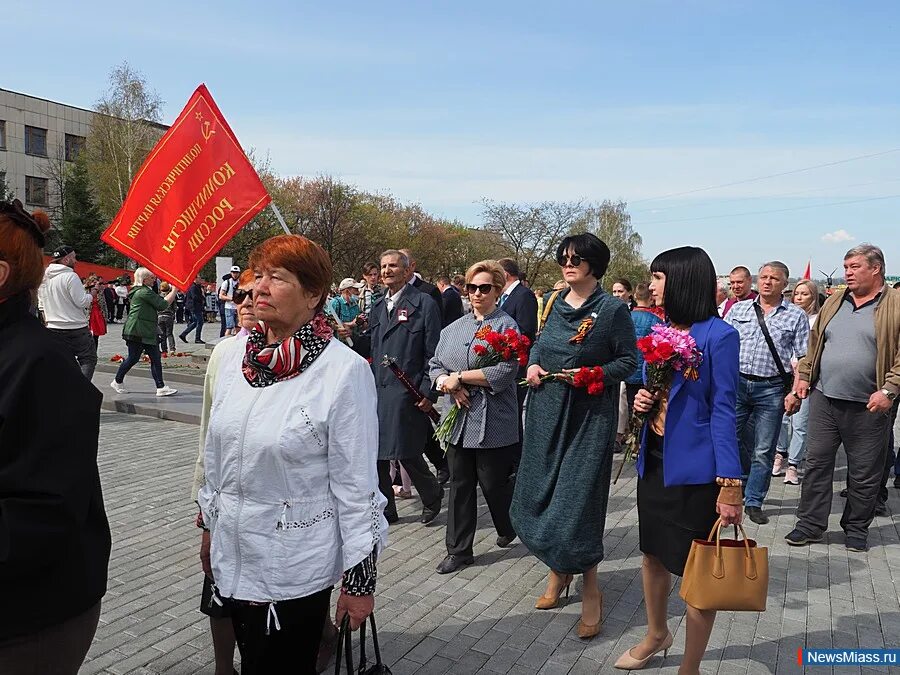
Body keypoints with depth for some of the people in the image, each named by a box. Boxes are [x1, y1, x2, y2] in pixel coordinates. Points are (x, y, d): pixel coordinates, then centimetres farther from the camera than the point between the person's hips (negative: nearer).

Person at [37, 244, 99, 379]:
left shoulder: (44, 278, 10)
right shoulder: (71, 276, -14)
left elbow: (42, 306, 17)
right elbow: (82, 302, -17)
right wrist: (93, 292, -1)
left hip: (54, 328, 7)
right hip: (76, 328, -7)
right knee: (89, 359, 1)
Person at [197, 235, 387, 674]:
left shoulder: (344, 371, -19)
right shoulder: (235, 353, -2)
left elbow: (357, 485, -15)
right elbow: (214, 452, 10)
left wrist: (360, 578, -11)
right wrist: (210, 526, 16)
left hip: (296, 569, -5)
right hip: (232, 557, 6)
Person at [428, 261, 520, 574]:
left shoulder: (506, 326, -7)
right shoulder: (455, 327, 12)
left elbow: (504, 373, -18)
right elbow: (435, 364, 12)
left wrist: (458, 377, -14)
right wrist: (449, 385, -10)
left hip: (493, 422, -5)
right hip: (460, 419, 5)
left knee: (494, 484, 7)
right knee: (460, 484, 10)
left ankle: (509, 529, 36)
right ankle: (459, 550, 21)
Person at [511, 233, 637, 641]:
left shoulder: (612, 309, -8)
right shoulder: (554, 304, 8)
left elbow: (629, 360, -5)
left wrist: (593, 375, -19)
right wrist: (533, 364, -1)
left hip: (589, 415, -5)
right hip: (547, 410, 6)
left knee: (579, 496, -4)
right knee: (542, 490, 10)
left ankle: (590, 588, 15)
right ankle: (558, 570, 31)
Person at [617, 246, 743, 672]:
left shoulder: (718, 336, -14)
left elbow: (723, 411, -15)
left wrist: (730, 483, -18)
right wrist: (642, 400, -4)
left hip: (694, 468, -7)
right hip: (654, 459, 7)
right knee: (653, 553, 20)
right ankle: (656, 635, 43)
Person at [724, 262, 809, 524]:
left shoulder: (796, 316, 4)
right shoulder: (738, 309, 9)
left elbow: (803, 359, 0)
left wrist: (796, 393, -8)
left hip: (771, 389, -1)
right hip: (736, 384, 2)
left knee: (764, 451, 5)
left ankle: (754, 501, 18)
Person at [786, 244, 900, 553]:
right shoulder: (834, 302, 11)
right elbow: (815, 342, 18)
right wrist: (804, 375, 12)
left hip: (868, 406, -4)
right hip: (824, 399, 4)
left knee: (865, 472, 9)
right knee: (817, 462, 7)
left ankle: (856, 528, 25)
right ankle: (810, 524, 17)